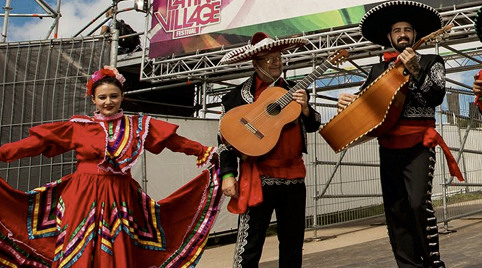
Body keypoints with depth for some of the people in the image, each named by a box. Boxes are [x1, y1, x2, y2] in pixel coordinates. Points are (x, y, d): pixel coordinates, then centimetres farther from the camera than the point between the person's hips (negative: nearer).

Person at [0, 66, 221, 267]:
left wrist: (206, 152, 1)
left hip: (118, 199, 1)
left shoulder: (138, 126, 7)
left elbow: (176, 141, 5)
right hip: (83, 198, 0)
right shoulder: (78, 126, 4)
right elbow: (36, 142, 0)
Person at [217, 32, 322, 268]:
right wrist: (227, 174, -9)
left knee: (293, 241, 13)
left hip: (294, 175, 5)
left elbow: (313, 126, 14)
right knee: (250, 244, -3)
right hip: (259, 177, -4)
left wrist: (305, 109, -7)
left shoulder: (294, 91, 12)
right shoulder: (239, 95, 0)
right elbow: (226, 138, -2)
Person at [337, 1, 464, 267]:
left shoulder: (431, 62, 8)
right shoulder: (379, 70, 17)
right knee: (395, 212, 4)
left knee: (418, 203, -20)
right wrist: (346, 101, -7)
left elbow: (437, 97, -9)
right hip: (388, 147, 4)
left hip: (418, 143, -4)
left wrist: (415, 72, -20)